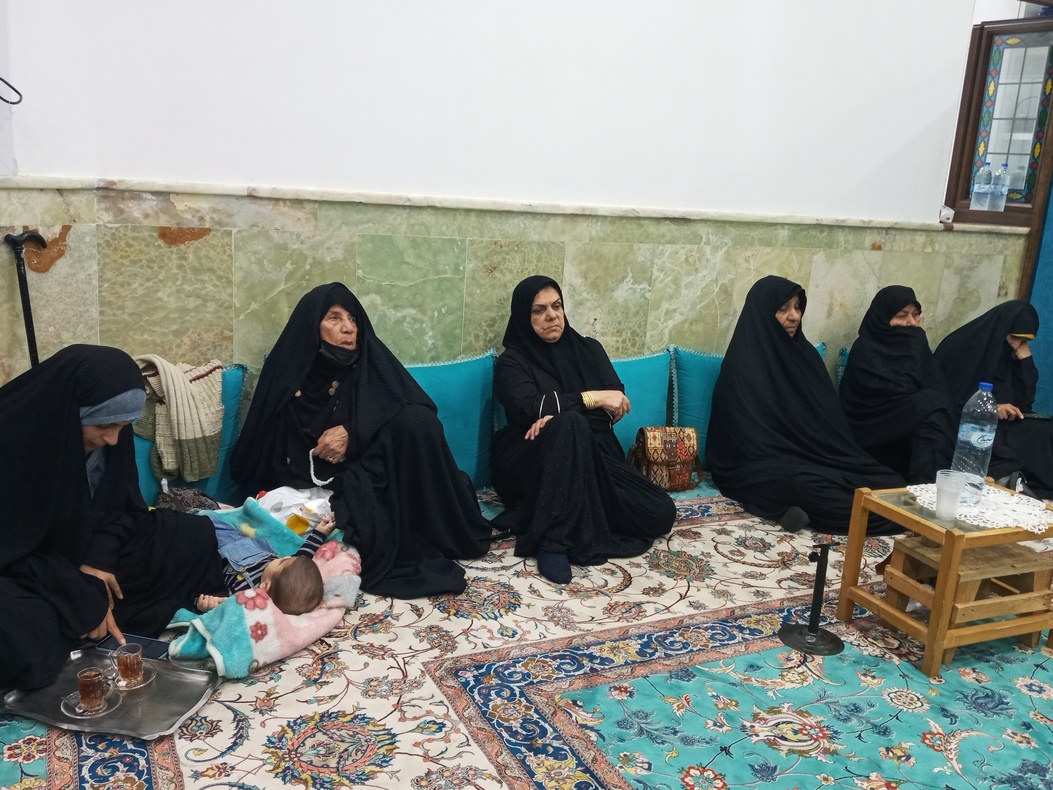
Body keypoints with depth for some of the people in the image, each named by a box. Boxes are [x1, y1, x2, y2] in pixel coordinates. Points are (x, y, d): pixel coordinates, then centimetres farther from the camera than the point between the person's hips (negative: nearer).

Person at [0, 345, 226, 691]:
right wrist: (82, 596, -24)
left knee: (196, 536, -4)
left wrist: (99, 560, -17)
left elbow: (118, 506, 2)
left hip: (87, 555, 7)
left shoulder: (109, 433, -10)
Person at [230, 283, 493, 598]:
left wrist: (352, 432, -23)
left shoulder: (370, 359, -1)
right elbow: (262, 447, 2)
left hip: (368, 471, 2)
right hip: (310, 481, -2)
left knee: (417, 423, -26)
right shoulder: (288, 367, -2)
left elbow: (418, 408, -14)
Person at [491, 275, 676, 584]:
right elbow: (530, 407, -19)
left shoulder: (588, 349, 12)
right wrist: (594, 398, -19)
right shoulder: (512, 361, 1)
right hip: (533, 467, -4)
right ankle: (551, 541, -35)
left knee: (660, 513, -17)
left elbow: (617, 403, -2)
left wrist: (558, 414, -19)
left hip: (595, 455, 4)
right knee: (569, 425, -38)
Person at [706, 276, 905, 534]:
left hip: (811, 457, 8)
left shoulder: (804, 352, 12)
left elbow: (829, 415, 13)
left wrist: (842, 456, -3)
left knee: (891, 485, -16)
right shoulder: (743, 366, -11)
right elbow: (750, 440, -15)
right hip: (765, 467, -8)